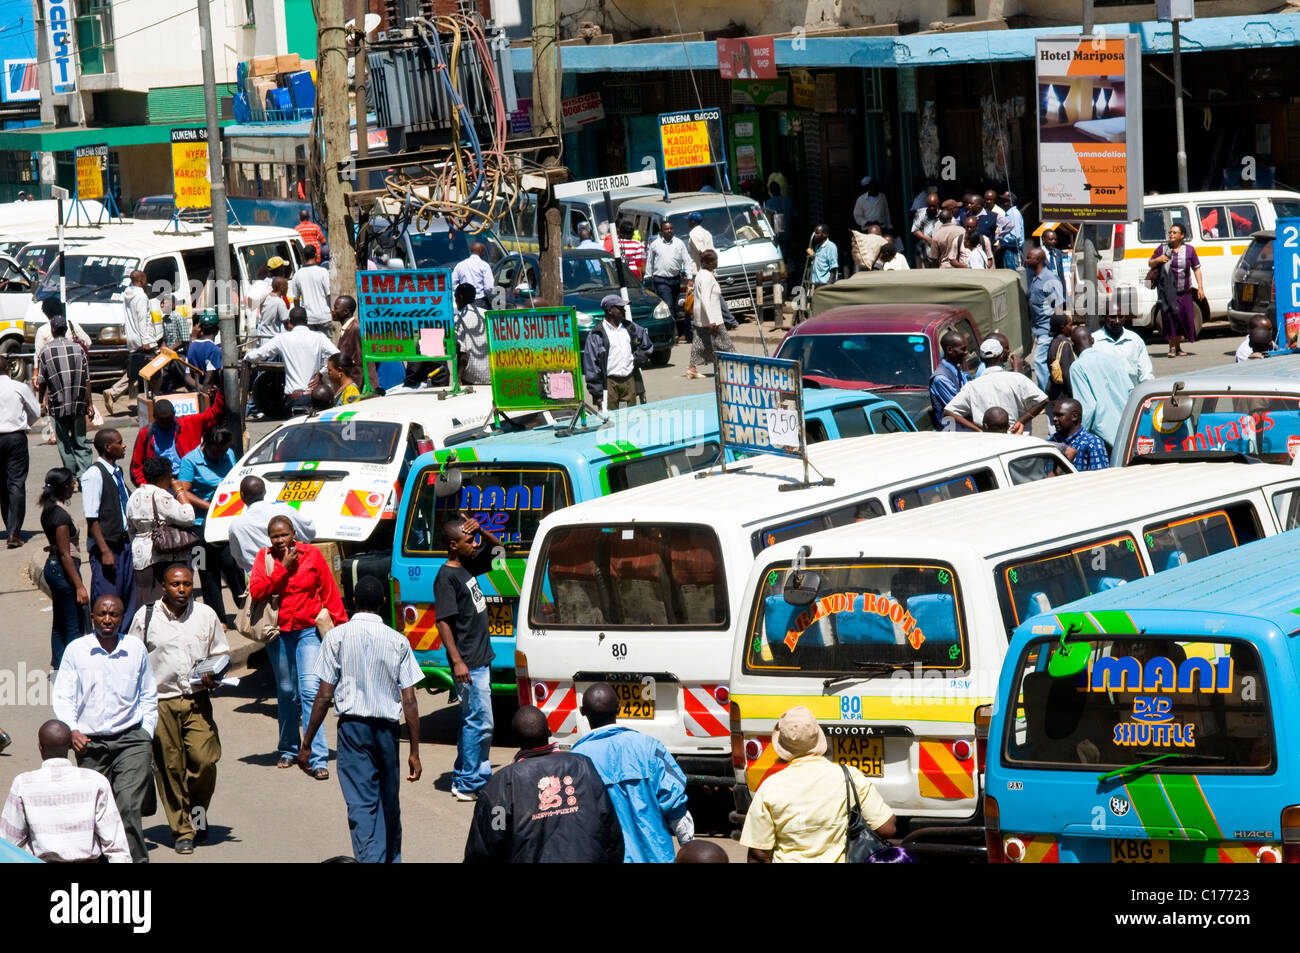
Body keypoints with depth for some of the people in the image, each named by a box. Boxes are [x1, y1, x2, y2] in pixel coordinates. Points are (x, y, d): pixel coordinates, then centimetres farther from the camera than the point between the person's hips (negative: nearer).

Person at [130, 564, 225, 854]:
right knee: (170, 767, 0)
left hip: (197, 701, 1)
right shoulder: (146, 616, 2)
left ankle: (197, 813, 16)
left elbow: (221, 653, 19)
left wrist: (213, 675, -3)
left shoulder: (206, 615, 8)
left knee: (204, 759, -11)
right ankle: (182, 831, 11)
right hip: (160, 703, -1)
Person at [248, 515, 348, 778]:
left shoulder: (311, 554, 0)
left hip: (309, 631, -2)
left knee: (311, 690, -15)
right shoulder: (264, 558, 4)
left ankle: (318, 759, -16)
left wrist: (341, 625, 5)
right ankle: (289, 750, 32)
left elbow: (330, 591, 5)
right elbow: (256, 591, -11)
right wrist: (282, 568, -15)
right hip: (279, 634, 2)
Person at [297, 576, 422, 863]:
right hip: (387, 727, 2)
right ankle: (391, 859, 28)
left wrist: (306, 744, 2)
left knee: (361, 804, -6)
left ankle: (370, 859, -17)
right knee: (389, 804, 16)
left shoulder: (337, 637, -3)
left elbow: (324, 696, -5)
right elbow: (409, 701, 0)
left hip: (352, 726, -2)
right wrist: (414, 751, 5)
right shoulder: (398, 641, 2)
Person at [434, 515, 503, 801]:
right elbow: (443, 621, -19)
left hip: (481, 658, 10)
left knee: (472, 721, 15)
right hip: (468, 664, -10)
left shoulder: (468, 566, 11)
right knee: (481, 722, -9)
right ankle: (469, 784, -4)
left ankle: (464, 779, 22)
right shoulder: (446, 577, -15)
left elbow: (496, 548, 27)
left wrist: (481, 530, 5)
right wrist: (457, 661, -23)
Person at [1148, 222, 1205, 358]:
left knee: (1184, 318, 4)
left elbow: (1196, 269, 7)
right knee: (1170, 317, -8)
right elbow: (1150, 263, 11)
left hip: (1184, 292, 1)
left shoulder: (1189, 250, 4)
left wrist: (1200, 287, 0)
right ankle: (1172, 347, -1)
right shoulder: (1163, 248, 3)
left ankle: (1178, 347, 19)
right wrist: (1158, 260, -12)